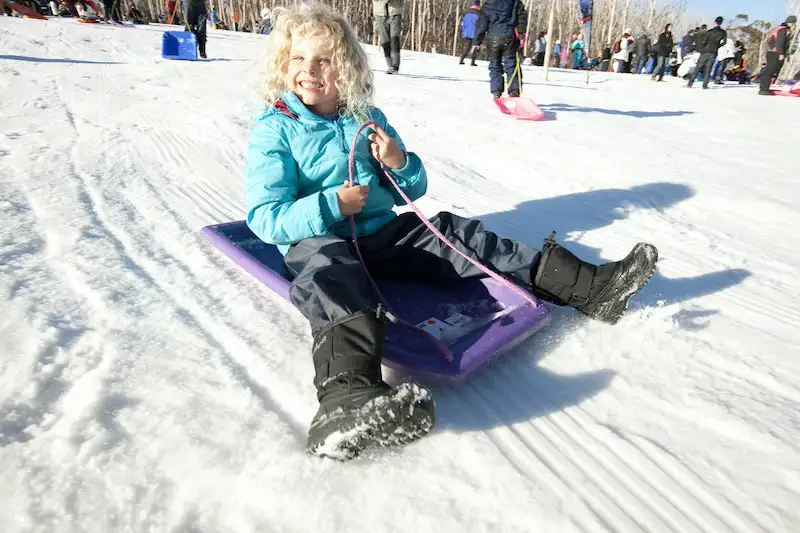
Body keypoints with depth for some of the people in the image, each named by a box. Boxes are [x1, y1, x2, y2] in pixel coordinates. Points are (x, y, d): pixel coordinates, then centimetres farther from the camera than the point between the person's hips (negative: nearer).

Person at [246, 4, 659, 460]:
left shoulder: (366, 118, 14)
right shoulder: (273, 130, 0)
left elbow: (414, 189, 18)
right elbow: (265, 218, -9)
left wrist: (399, 163, -5)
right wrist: (330, 205, -21)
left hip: (383, 233, 5)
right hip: (317, 240, -5)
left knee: (456, 235, -12)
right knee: (331, 272, -39)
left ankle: (588, 286, -13)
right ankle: (347, 394, -69)